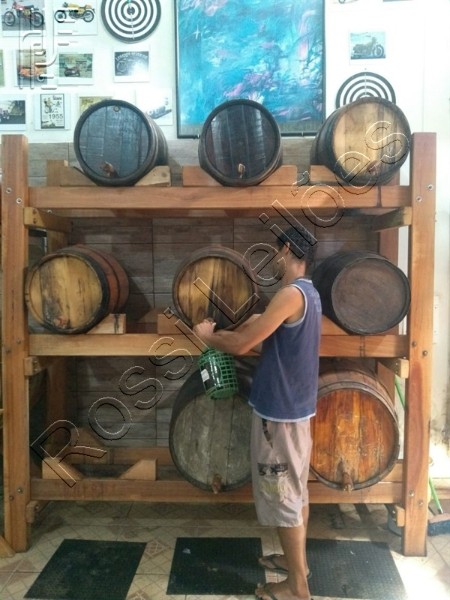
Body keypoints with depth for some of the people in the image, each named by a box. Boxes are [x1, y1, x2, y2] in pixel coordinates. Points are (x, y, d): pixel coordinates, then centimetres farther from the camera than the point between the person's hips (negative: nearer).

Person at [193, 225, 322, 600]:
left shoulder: (291, 293, -22)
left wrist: (208, 336, -6)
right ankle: (296, 560, 40)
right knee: (295, 490, 22)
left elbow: (241, 344, -23)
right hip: (296, 406, 10)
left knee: (282, 494, 5)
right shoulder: (308, 294, 9)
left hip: (280, 410, -10)